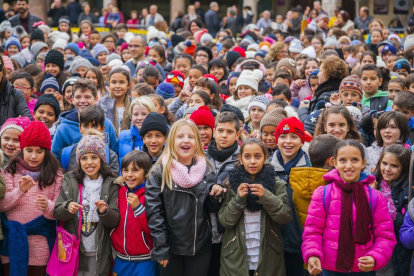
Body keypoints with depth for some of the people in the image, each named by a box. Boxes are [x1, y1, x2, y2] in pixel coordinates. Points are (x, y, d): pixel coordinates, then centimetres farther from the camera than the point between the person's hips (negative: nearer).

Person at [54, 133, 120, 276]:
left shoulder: (111, 184, -2)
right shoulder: (70, 180, 2)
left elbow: (116, 220, -6)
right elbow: (56, 212, -1)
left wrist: (105, 211, -26)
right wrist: (67, 207, -21)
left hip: (99, 253, 0)